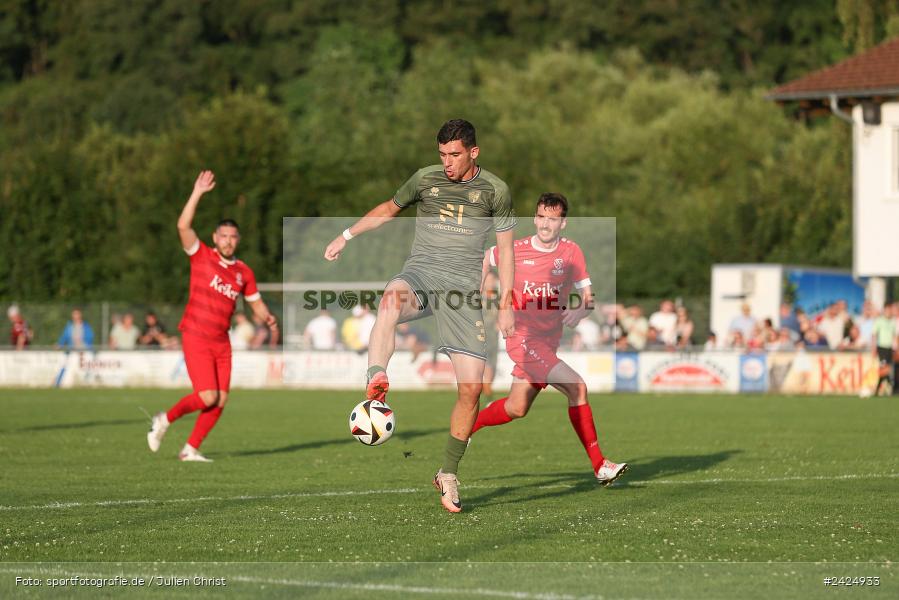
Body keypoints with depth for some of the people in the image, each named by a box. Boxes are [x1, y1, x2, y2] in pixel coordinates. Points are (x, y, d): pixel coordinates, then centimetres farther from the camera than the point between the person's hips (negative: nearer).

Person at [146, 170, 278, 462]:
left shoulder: (244, 273, 10)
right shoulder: (202, 256, -3)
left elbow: (256, 304, 19)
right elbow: (183, 226, -17)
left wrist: (268, 318, -4)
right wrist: (198, 193, -22)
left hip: (222, 343, 5)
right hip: (196, 339, -5)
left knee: (221, 400, -2)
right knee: (207, 397, -15)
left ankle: (191, 449, 11)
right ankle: (165, 420, 10)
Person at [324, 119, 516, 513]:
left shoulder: (495, 191, 7)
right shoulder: (426, 179, 11)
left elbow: (505, 249, 12)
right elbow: (389, 208, 29)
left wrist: (506, 306, 7)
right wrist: (347, 236, 26)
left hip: (464, 286, 0)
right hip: (421, 272, 0)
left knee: (471, 388, -8)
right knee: (393, 296, -41)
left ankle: (448, 474, 10)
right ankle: (375, 380, -60)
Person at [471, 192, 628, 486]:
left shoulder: (572, 252, -2)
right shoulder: (515, 250, -9)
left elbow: (588, 296, -2)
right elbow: (487, 258, 13)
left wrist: (581, 311, -24)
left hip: (549, 340, 5)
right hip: (523, 338, -5)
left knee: (516, 409, 14)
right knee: (577, 387, -20)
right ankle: (600, 466, -16)